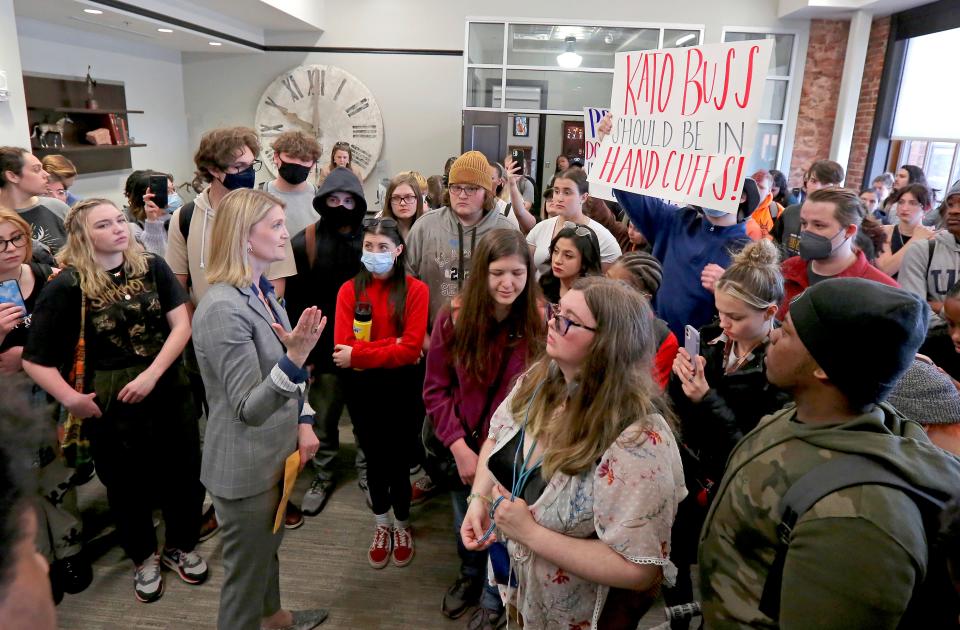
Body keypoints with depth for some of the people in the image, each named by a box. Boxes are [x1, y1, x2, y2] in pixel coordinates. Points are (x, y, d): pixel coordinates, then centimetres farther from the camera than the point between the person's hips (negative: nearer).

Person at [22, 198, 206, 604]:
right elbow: (35, 360, -8)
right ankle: (144, 558, 40)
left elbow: (181, 323, -9)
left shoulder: (152, 267, -4)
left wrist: (151, 375, -18)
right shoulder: (67, 286, -10)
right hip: (111, 400, -2)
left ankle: (180, 546, 39)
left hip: (168, 389, 2)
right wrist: (70, 399, -19)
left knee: (183, 471, 13)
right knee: (128, 483, 15)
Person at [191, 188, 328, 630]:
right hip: (247, 468, -9)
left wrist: (303, 424, 2)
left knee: (268, 548, 30)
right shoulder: (223, 309, -26)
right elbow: (248, 409, -28)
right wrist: (296, 356, -42)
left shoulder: (262, 291, 3)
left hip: (274, 455, 9)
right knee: (247, 569, 13)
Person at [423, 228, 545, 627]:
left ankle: (495, 597, 50)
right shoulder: (453, 318, -14)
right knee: (466, 525, 26)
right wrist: (459, 447, -16)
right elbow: (435, 390, -8)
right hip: (463, 449, 2)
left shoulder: (541, 324, -19)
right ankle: (469, 578, 58)